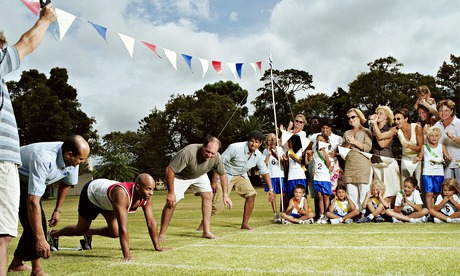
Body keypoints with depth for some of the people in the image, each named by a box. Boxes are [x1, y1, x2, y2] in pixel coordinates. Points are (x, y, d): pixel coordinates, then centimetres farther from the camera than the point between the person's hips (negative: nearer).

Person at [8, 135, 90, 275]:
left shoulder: (72, 160, -20)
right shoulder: (43, 160, -43)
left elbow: (66, 183, 2)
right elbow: (32, 201, -45)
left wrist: (58, 210, 8)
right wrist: (40, 239, -45)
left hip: (28, 182, 8)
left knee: (34, 224, 8)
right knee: (35, 221, -21)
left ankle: (16, 264, 25)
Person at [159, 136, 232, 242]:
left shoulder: (216, 157, -26)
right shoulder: (188, 152, -43)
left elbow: (223, 174, -6)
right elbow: (169, 170, -36)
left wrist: (225, 195, -5)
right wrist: (171, 193, -30)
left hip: (199, 175, 5)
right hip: (180, 175, -5)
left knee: (208, 195, -7)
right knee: (171, 202, -12)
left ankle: (206, 231, 0)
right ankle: (162, 234, 1)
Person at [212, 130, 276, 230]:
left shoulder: (258, 155, -9)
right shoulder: (235, 147, -27)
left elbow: (264, 172, 3)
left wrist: (271, 189, -2)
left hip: (241, 176, 6)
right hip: (226, 175, -5)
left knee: (251, 194, -14)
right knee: (218, 205, -11)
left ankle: (245, 224, -1)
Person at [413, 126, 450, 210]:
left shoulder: (442, 147, 5)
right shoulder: (424, 147, 3)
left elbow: (447, 157, 8)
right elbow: (420, 157, 10)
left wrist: (449, 158, -14)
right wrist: (417, 159, -11)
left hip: (439, 173, 1)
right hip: (427, 173, -1)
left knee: (437, 194, 8)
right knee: (429, 193, -7)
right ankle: (430, 211, -2)